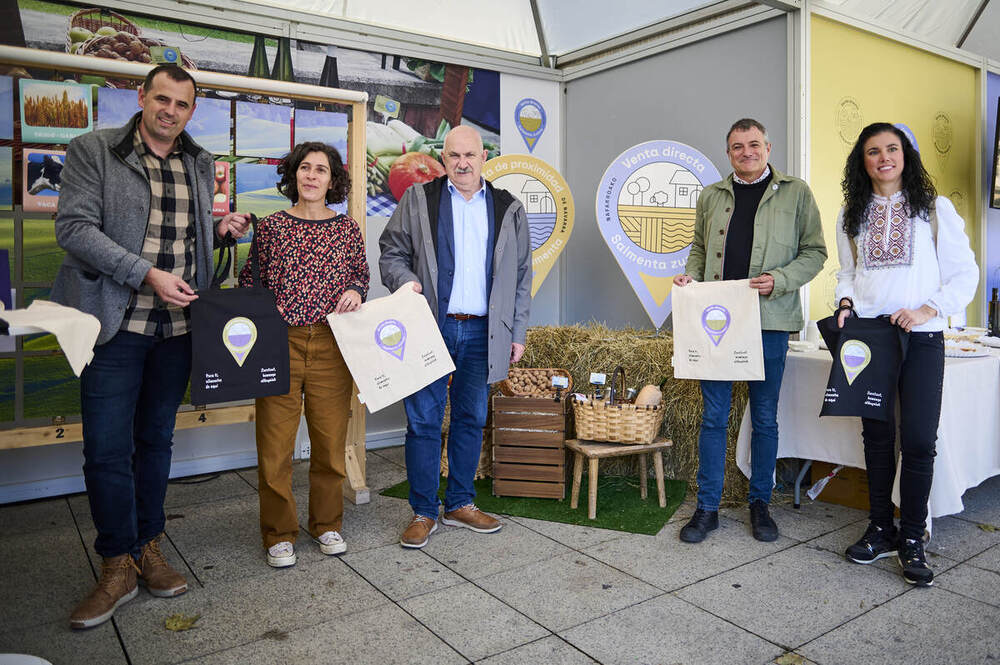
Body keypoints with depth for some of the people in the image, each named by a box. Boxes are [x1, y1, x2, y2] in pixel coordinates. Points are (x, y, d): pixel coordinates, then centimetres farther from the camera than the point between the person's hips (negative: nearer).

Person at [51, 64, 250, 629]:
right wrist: (148, 275, -19)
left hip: (178, 325, 4)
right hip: (116, 323, -4)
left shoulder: (201, 165, 13)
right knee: (107, 449, -2)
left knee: (157, 440, 13)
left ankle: (148, 550, 27)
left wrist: (221, 231, 0)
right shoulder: (92, 151, -1)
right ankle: (118, 568, 14)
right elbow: (75, 227, -10)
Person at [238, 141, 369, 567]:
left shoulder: (347, 229, 9)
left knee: (331, 440, 7)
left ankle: (326, 524, 26)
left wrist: (356, 291, -4)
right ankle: (279, 534, 18)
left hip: (333, 345, 1)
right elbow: (248, 282, 12)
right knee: (274, 444, 0)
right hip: (279, 344, -1)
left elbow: (362, 275, 18)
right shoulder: (269, 227, 6)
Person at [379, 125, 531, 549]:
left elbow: (521, 276, 13)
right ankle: (423, 512, 14)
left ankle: (459, 504, 25)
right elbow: (391, 252, 7)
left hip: (482, 332, 2)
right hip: (431, 327, -2)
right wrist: (406, 281, -15)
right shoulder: (417, 200, 6)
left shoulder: (509, 209, 11)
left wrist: (517, 333, 8)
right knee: (424, 421, 1)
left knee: (472, 419, 10)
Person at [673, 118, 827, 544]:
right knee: (713, 416, 4)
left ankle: (760, 504, 24)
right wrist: (690, 275, 1)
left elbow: (814, 252, 4)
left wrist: (780, 281, -12)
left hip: (769, 321, -2)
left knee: (765, 418, 8)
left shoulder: (796, 193, 5)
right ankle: (708, 507, 14)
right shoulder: (711, 196, 13)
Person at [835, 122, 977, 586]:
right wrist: (845, 302, -3)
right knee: (876, 435, 9)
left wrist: (928, 309, -13)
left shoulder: (935, 208, 3)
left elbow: (965, 274, 1)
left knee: (918, 439, -5)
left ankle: (912, 540, 10)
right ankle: (881, 529, 22)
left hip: (921, 338, -3)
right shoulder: (852, 215, 12)